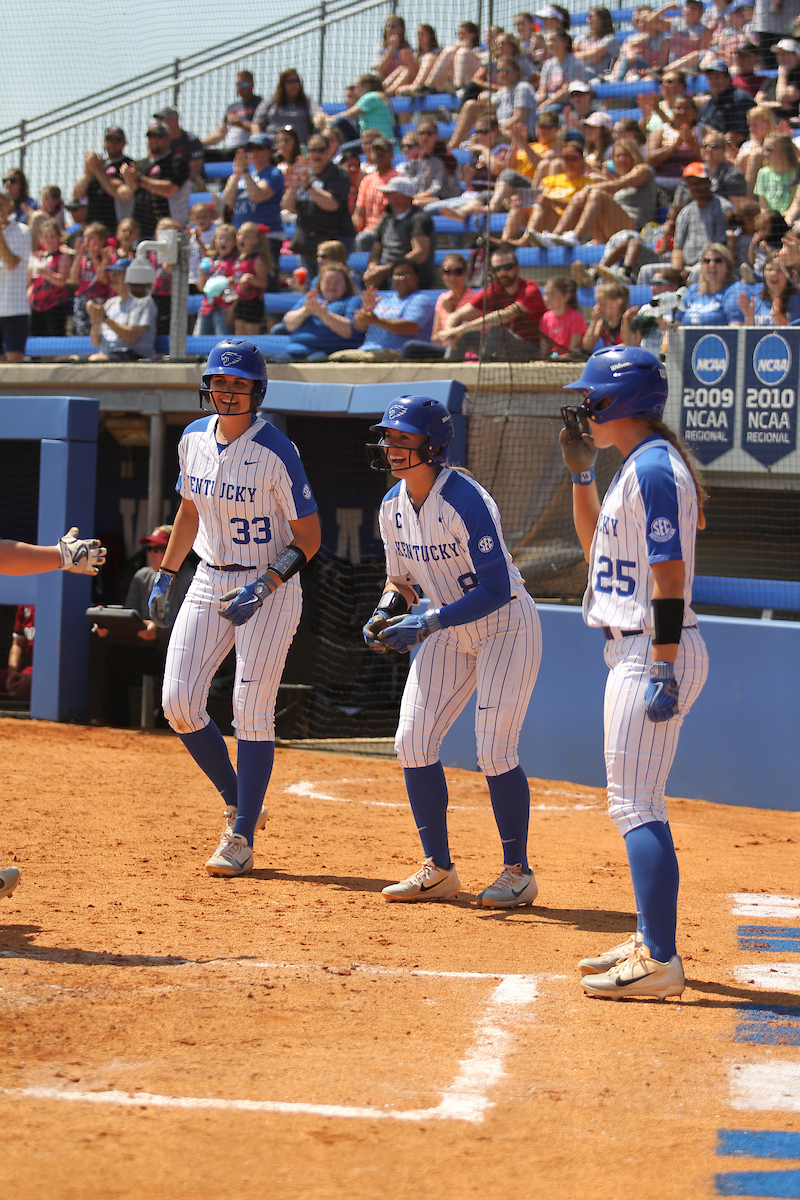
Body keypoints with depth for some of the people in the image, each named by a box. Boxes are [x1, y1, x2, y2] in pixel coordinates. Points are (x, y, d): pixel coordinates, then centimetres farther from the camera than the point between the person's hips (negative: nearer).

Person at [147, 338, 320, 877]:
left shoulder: (276, 453, -17)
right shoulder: (194, 439, 2)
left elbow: (308, 537, -13)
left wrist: (264, 587, -24)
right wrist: (165, 576, 18)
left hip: (270, 589, -6)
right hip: (209, 583, 6)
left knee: (251, 712, -8)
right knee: (179, 702, -3)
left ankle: (241, 839, 0)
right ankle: (237, 804, 16)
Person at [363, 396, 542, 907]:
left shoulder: (466, 500, -27)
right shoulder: (393, 506, -3)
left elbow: (497, 590, -29)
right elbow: (401, 579, 11)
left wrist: (430, 622, -34)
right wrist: (387, 612, -10)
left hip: (507, 626, -7)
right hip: (449, 630, 8)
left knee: (495, 749, -12)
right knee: (413, 741, -1)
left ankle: (518, 871, 4)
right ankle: (439, 870, 9)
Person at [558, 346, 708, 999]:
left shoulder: (654, 468, -16)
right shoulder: (639, 465, 16)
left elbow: (670, 574, -22)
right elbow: (597, 543, 30)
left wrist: (662, 672, -25)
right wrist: (581, 471, 19)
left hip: (655, 651, -11)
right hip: (637, 651, 11)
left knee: (635, 804, -13)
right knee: (637, 802, 16)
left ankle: (660, 963, -15)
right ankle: (650, 941, 24)